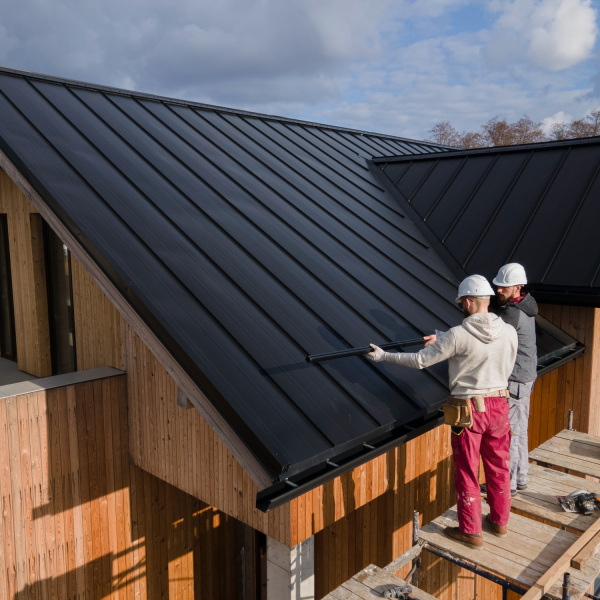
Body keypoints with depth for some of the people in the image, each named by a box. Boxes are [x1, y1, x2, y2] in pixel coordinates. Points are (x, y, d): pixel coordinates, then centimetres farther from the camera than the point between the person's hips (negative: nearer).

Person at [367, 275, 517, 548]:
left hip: (469, 410, -5)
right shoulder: (509, 332, -4)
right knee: (498, 467, 21)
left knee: (467, 473, 9)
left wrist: (383, 355, -1)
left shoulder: (457, 335, -19)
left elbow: (420, 360, -14)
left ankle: (470, 531, 22)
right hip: (499, 405, 5)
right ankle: (499, 521, 37)